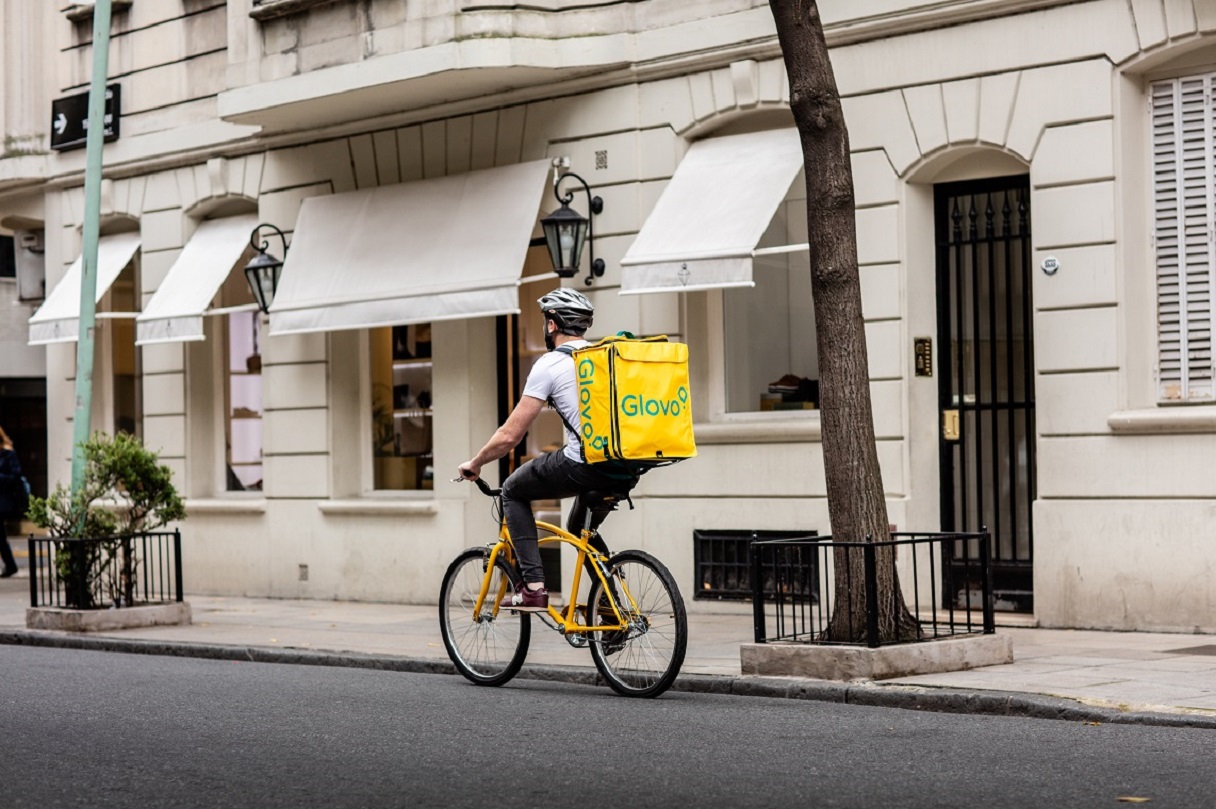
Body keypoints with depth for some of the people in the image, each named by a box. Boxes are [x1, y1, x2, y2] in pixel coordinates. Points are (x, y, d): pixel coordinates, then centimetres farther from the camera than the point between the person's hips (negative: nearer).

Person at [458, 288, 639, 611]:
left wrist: (474, 463, 17)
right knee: (581, 529, 32)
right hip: (629, 471, 7)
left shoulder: (550, 364, 0)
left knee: (513, 490, 17)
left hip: (585, 468, -7)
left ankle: (533, 587, 5)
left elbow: (510, 435, 0)